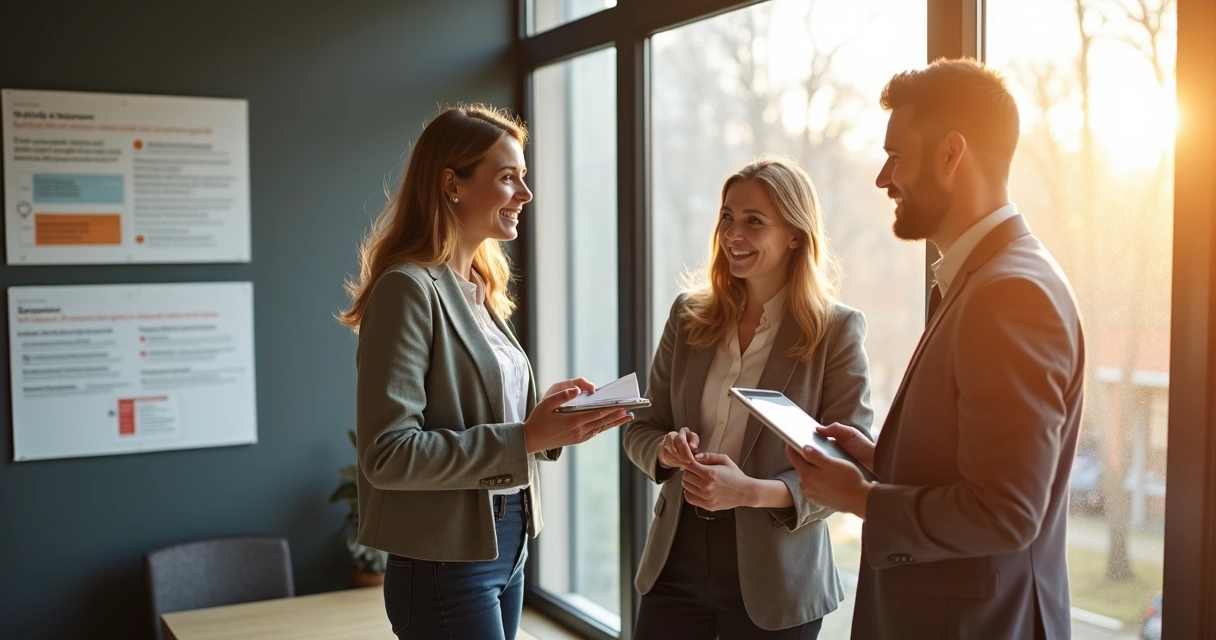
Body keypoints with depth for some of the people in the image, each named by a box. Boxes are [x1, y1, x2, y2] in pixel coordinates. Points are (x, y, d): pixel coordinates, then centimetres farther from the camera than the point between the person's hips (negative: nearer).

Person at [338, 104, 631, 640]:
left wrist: (543, 415, -3)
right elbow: (388, 453, -23)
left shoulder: (480, 289, 9)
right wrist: (524, 440, -23)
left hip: (506, 548, 8)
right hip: (445, 568, -8)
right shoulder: (410, 288, -17)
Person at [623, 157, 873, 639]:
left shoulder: (837, 329, -9)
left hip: (774, 580, -3)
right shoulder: (689, 315, 3)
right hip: (676, 561, 3)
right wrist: (666, 450, -15)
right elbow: (642, 428, 8)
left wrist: (754, 491, -26)